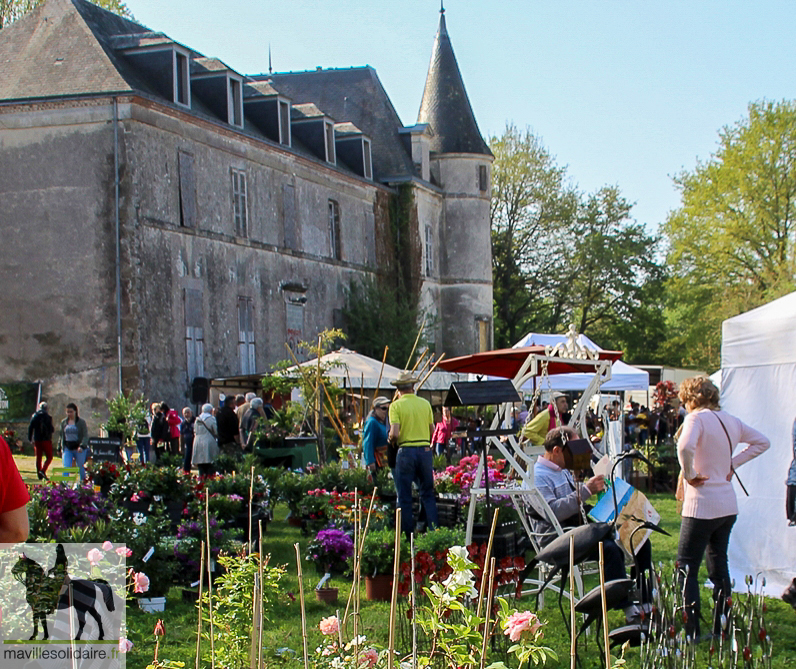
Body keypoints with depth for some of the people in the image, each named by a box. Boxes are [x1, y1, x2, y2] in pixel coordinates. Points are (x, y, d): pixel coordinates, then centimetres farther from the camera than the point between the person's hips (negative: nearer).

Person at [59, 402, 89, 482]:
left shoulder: (81, 422, -3)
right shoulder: (64, 422, 8)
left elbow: (85, 436, -8)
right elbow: (61, 436, 16)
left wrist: (82, 446, -23)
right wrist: (59, 447, 11)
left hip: (79, 449, -3)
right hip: (67, 448, 3)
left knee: (81, 468, 6)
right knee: (66, 467, -10)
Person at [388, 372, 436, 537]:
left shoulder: (396, 406, -6)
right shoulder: (425, 404, 6)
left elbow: (394, 433, -15)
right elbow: (432, 431, 9)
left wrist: (391, 440, 6)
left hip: (406, 451, -3)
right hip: (425, 450, 3)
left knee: (404, 496, 5)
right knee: (427, 493, 13)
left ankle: (408, 533, 6)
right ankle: (433, 529, 10)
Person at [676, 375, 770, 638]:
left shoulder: (697, 418, -13)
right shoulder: (731, 421, 9)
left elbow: (685, 447, -32)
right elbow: (762, 442, 21)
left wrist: (689, 474, -16)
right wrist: (734, 463, 13)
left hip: (701, 506, -8)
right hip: (728, 506, 8)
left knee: (687, 569, -2)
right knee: (719, 565, 17)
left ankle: (691, 630, -5)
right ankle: (721, 629, 21)